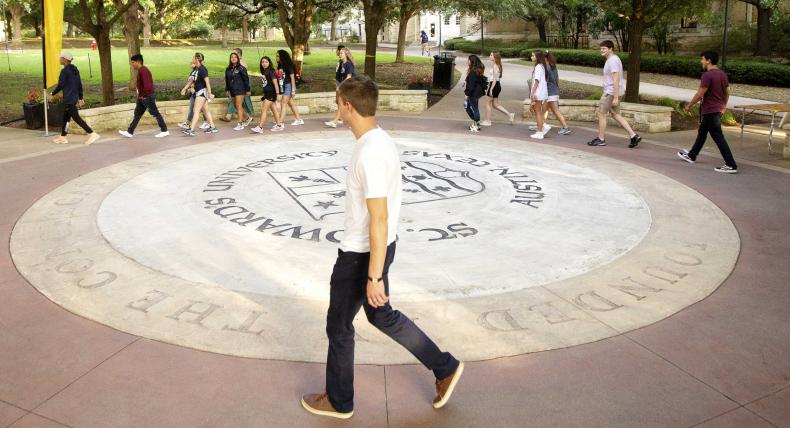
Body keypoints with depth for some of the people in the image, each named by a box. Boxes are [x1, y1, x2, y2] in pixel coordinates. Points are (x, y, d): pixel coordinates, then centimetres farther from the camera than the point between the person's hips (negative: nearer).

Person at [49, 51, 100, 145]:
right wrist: (80, 98, 17)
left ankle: (92, 134, -11)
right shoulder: (75, 69, 10)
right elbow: (80, 85, 12)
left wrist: (52, 94, -4)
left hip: (68, 99, -9)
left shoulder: (64, 71, -15)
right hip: (75, 97, 9)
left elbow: (60, 85, -15)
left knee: (76, 118, -7)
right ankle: (62, 137, 23)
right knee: (65, 117, 16)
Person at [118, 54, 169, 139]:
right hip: (142, 97, 10)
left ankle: (164, 131, 9)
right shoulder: (140, 70, 12)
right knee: (137, 114, 11)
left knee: (155, 113, -1)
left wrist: (143, 95, -19)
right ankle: (130, 132, 14)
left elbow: (147, 84, -29)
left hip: (148, 97, -10)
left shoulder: (143, 71, -20)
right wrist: (139, 94, 15)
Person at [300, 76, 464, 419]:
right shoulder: (381, 140, 4)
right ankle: (445, 368, 32)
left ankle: (339, 401, 31)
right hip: (375, 246, 9)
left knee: (338, 325, 10)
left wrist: (374, 277, -22)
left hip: (361, 254, -9)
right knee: (381, 316, 24)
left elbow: (379, 220, -26)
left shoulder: (370, 154, -27)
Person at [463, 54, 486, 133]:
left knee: (475, 108, -1)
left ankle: (476, 126, 9)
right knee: (467, 106, 17)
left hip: (474, 93, -10)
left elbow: (471, 84, -22)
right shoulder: (477, 70, 11)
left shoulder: (473, 72, -19)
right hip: (474, 93, 10)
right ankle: (475, 122, 24)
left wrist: (467, 94, -19)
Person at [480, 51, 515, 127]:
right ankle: (510, 115, 13)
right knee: (495, 104, 13)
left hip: (494, 86, -10)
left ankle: (487, 121, 8)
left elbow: (494, 79, -20)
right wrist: (488, 88, 20)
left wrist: (491, 89, -21)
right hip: (496, 86, 10)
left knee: (488, 102, 1)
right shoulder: (495, 65, 14)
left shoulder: (495, 66, -15)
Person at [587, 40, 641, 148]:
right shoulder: (612, 59, 16)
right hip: (611, 92, 10)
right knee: (616, 115, 12)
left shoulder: (612, 61, -17)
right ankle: (633, 136, 8)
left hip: (611, 92, -10)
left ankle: (601, 139, 9)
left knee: (601, 114, 0)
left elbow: (616, 80, -22)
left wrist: (615, 98, -25)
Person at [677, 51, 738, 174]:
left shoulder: (707, 75, -19)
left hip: (710, 111, -10)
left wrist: (689, 105, -6)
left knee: (718, 138, -9)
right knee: (702, 133, 24)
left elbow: (700, 94, -19)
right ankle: (691, 156, 39)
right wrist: (724, 105, 29)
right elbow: (727, 92, 16)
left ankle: (731, 165, -11)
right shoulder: (723, 74, 8)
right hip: (718, 109, 10)